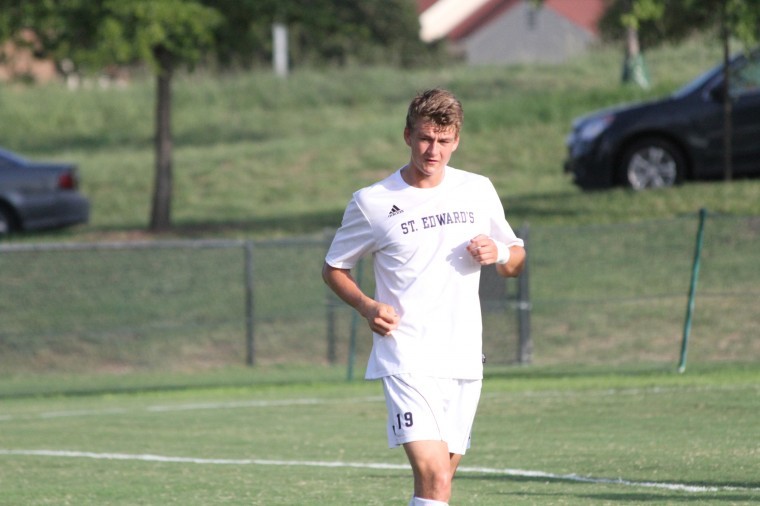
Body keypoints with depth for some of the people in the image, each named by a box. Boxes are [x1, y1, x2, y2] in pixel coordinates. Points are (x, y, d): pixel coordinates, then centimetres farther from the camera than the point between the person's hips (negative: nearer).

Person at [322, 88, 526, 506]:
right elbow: (333, 268, 9)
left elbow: (516, 259, 19)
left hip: (464, 360, 4)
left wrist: (499, 254, -5)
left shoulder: (478, 190, 8)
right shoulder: (372, 202, -2)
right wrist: (367, 306, -10)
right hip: (406, 358, -4)